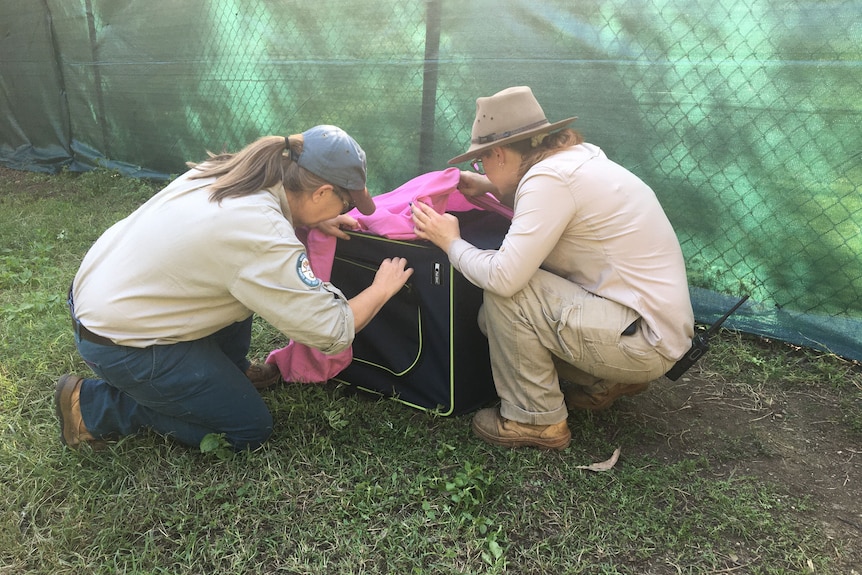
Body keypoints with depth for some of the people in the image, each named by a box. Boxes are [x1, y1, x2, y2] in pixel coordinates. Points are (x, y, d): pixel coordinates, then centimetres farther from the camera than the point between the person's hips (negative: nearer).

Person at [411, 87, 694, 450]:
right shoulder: (578, 154, 6)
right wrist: (490, 187, 21)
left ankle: (535, 420, -2)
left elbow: (503, 276, -27)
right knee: (493, 318, 9)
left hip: (643, 342, -9)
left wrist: (451, 243, -9)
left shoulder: (550, 177, -21)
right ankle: (607, 382, 17)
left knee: (504, 291, -19)